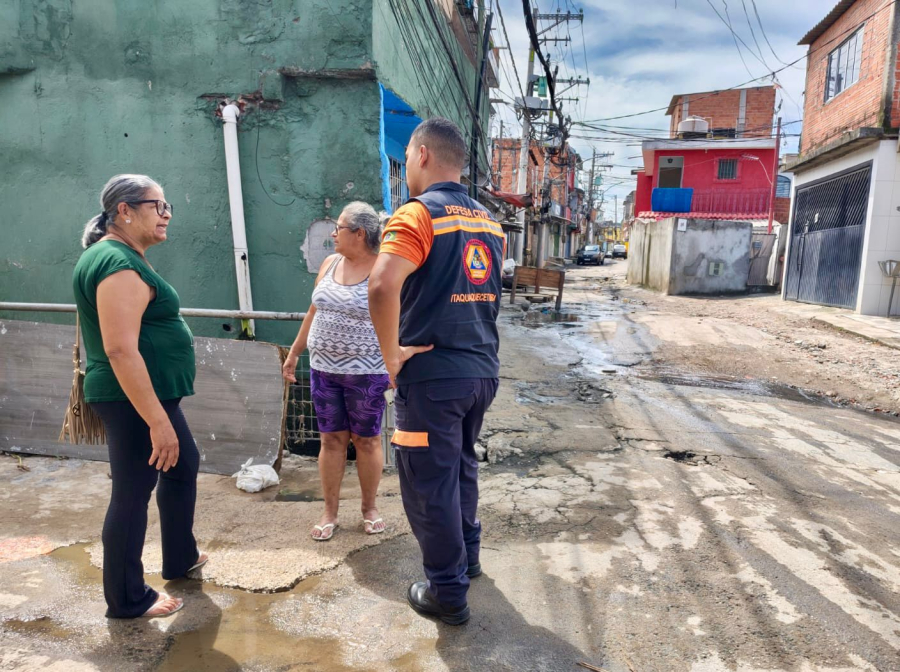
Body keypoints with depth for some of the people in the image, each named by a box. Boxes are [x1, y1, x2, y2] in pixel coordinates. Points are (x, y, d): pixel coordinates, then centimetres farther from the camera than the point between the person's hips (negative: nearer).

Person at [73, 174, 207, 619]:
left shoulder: (117, 256, 13)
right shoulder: (120, 264, -20)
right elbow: (121, 350, -28)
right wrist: (158, 421, -27)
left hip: (152, 394, 11)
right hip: (134, 400, -11)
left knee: (184, 465, 22)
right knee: (133, 493, 2)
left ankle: (180, 558, 40)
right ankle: (128, 600, 20)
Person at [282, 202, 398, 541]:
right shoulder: (330, 263, 7)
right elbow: (314, 312, 15)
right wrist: (293, 353, 18)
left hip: (366, 373, -5)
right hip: (323, 369, 5)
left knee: (367, 440, 9)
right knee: (332, 439, 11)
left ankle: (370, 508, 27)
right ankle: (330, 511, 24)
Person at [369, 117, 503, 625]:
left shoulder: (419, 214, -13)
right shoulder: (489, 221, 11)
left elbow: (383, 286, -30)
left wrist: (392, 355, -17)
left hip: (433, 376, -7)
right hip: (483, 371, 8)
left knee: (429, 484, 8)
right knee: (462, 466, 25)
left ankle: (448, 593, 22)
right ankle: (468, 556, 42)